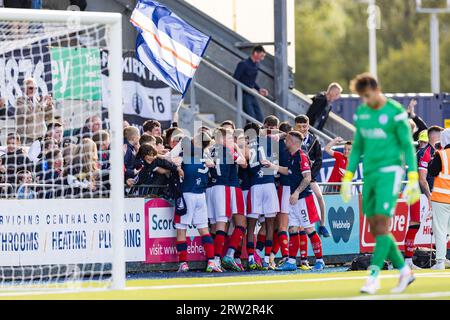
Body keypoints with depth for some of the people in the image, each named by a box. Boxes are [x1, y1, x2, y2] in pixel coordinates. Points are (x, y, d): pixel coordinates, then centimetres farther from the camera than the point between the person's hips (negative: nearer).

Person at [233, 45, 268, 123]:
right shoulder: (243, 64, -12)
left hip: (252, 96, 8)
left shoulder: (256, 65, 12)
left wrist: (259, 89, 6)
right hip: (243, 95, -8)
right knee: (252, 119, -16)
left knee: (260, 119, 1)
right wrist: (249, 89, -19)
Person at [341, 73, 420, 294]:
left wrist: (413, 180, -12)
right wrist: (347, 178, 15)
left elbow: (408, 146, -7)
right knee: (375, 230, 5)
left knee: (381, 225, -14)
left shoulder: (395, 112, -8)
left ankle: (373, 277, -13)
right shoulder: (361, 113, 10)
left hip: (389, 172, -7)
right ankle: (404, 271, 17)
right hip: (369, 174, 7)